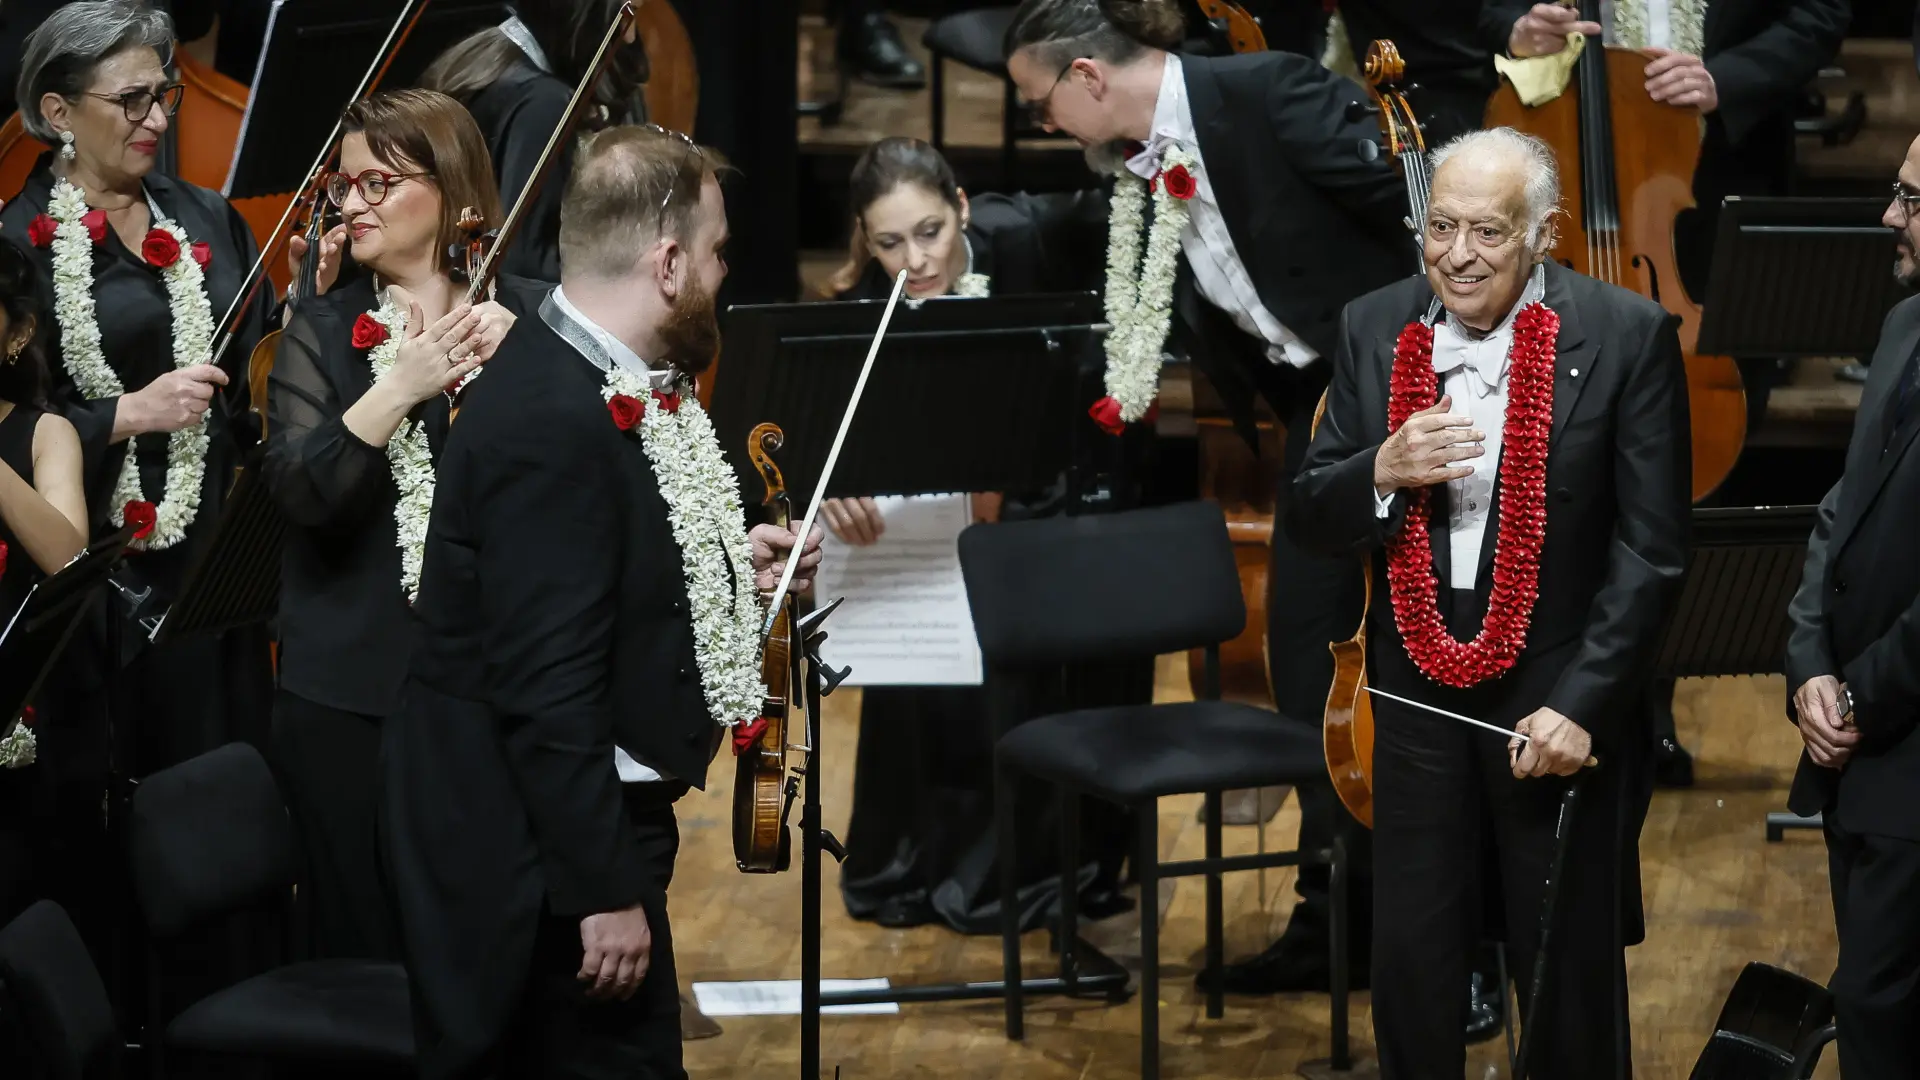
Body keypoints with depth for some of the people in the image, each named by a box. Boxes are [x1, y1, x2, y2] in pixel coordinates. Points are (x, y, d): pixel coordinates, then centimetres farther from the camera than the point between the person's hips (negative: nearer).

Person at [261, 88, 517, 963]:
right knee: (368, 947, 3)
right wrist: (400, 389, -23)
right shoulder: (326, 332, 5)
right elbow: (303, 493, -11)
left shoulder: (523, 324, 4)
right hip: (353, 695, 0)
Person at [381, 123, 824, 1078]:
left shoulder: (590, 376, 6)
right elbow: (547, 687, -26)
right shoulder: (553, 424, -25)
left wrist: (728, 566, 8)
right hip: (542, 847, -10)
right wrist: (606, 890, -23)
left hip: (589, 816, 10)